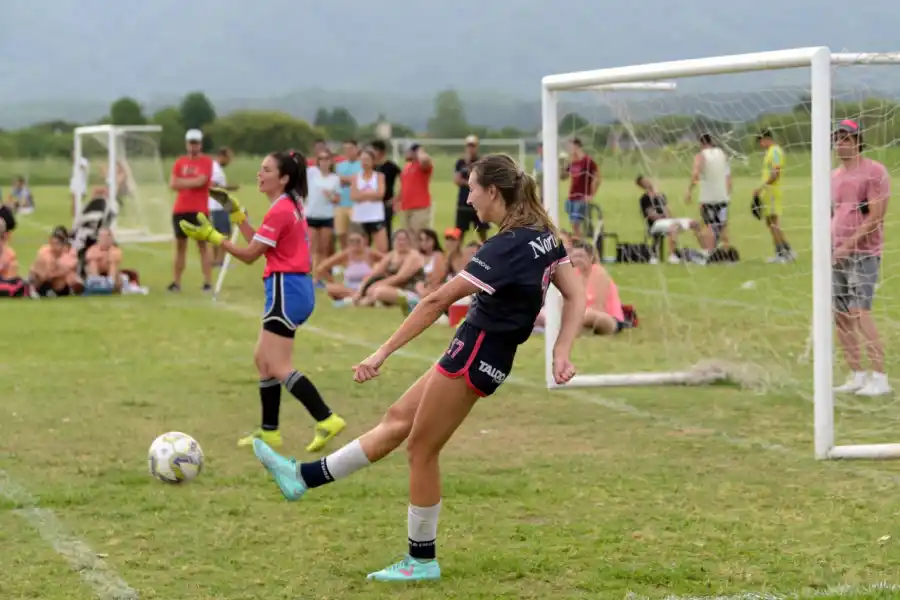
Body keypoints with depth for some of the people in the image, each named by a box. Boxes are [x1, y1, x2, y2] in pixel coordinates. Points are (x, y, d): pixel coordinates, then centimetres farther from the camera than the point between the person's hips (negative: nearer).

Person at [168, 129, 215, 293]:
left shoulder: (206, 162, -2)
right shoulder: (180, 162, 11)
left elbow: (200, 181, -15)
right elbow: (173, 184, 3)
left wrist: (182, 182, -4)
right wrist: (192, 182, -8)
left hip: (199, 210, -4)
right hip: (180, 210, 4)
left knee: (202, 246, -4)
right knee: (180, 245, 8)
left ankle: (207, 282, -5)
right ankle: (176, 282, 11)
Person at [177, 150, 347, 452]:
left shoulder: (280, 211, -15)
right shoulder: (291, 205, 14)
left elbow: (249, 254, -12)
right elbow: (259, 244, 16)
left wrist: (211, 235, -9)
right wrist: (236, 214, 16)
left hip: (286, 289, -10)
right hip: (293, 286, 10)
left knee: (278, 368, -11)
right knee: (263, 359, 14)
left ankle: (326, 419, -17)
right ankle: (269, 431, 18)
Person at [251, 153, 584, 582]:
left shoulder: (508, 247, -24)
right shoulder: (543, 234, 2)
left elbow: (438, 301, -24)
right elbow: (577, 296, 6)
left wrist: (383, 353, -23)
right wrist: (561, 352, 2)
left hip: (476, 354, -9)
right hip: (484, 352, 9)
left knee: (421, 449, 5)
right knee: (397, 420, 14)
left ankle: (421, 560, 15)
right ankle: (304, 477, 22)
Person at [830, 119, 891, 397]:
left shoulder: (874, 172, -7)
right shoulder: (834, 176, 16)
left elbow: (875, 217, -13)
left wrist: (848, 245, -16)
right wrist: (826, 245, 9)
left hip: (863, 254, -8)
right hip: (837, 255, 8)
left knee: (860, 313, -17)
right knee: (840, 315, 5)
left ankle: (880, 378, -15)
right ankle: (857, 375, 12)